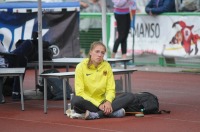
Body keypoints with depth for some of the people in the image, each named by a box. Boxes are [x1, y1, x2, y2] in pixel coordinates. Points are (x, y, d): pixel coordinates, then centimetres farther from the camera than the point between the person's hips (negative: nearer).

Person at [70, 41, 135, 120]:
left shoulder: (106, 66, 4)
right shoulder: (81, 67, -6)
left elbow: (110, 89, 3)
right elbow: (80, 92, -12)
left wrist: (108, 101, -20)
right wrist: (98, 105, -21)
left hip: (102, 102, 4)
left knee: (129, 96, -15)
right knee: (75, 100, -37)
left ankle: (96, 115, -32)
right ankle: (112, 112, -34)